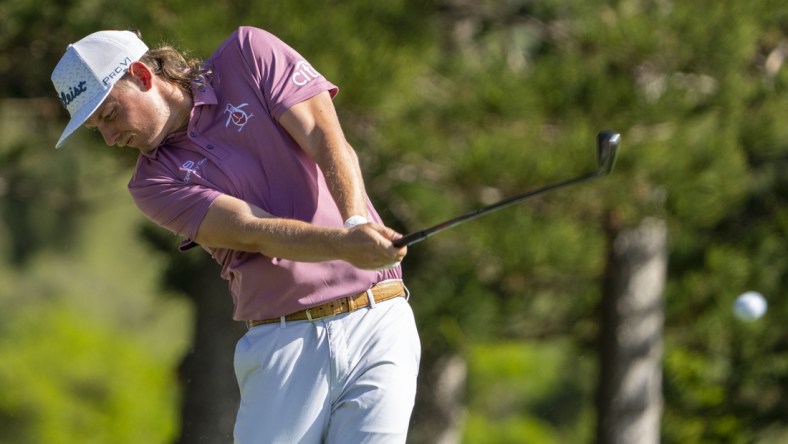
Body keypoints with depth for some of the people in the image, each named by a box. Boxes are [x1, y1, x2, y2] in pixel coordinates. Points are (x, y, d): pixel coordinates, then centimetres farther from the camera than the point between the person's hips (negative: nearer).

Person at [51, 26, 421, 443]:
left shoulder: (251, 54, 4)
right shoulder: (154, 182, 3)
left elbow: (328, 142, -7)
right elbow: (254, 233, -12)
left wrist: (357, 221, -27)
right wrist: (345, 243, -30)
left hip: (375, 322, -1)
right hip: (281, 343, 1)